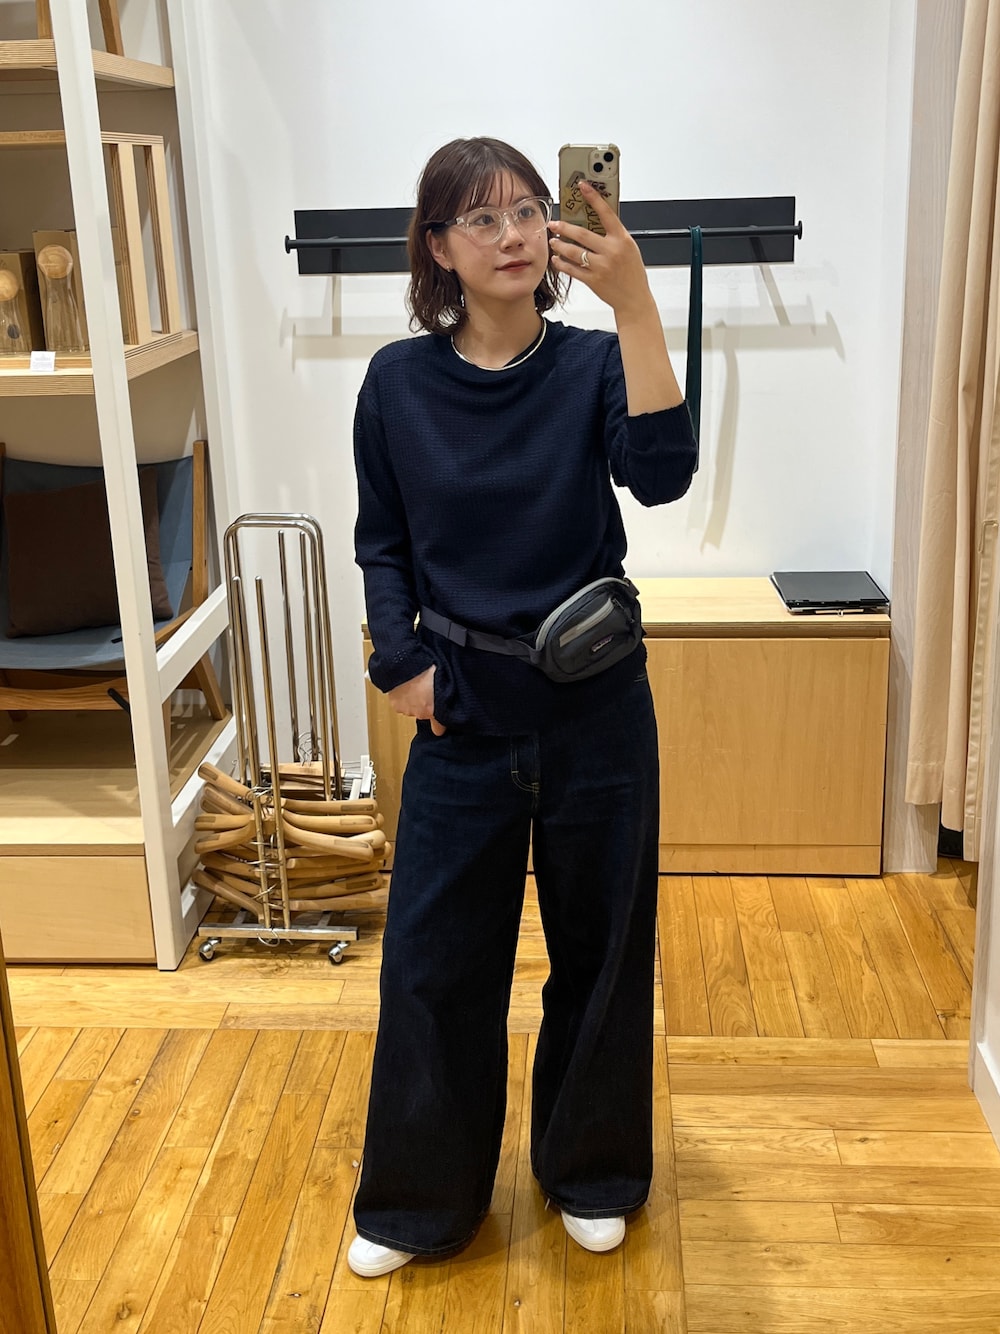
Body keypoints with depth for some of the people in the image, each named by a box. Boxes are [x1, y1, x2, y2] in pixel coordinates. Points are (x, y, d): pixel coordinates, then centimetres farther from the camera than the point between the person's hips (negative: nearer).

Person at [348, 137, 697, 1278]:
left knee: (597, 945, 13)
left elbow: (662, 474, -26)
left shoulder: (592, 364, -6)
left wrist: (634, 302, -33)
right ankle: (419, 1198, 30)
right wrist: (402, 661, -6)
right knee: (435, 955, 8)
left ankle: (592, 1171, 37)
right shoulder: (399, 381, -2)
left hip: (595, 710, 0)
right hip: (464, 714, 1)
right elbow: (380, 544, 7)